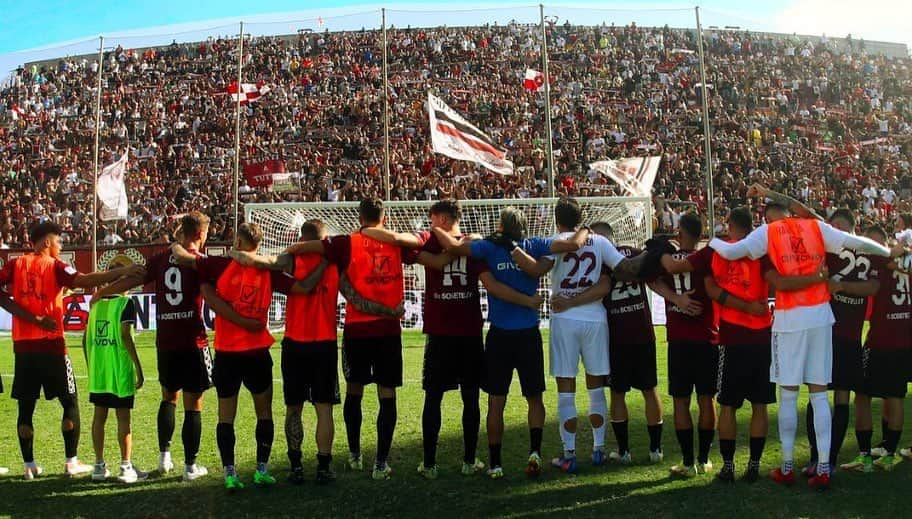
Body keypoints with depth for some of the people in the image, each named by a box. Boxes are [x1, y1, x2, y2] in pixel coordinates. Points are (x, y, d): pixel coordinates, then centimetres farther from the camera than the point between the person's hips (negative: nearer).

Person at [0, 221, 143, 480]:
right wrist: (122, 272, -26)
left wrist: (22, 311, 4)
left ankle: (29, 465, 12)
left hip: (23, 345, 4)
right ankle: (72, 462, 7)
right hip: (50, 344, -4)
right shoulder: (55, 266, -5)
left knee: (26, 407, 9)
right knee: (70, 403, 7)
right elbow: (83, 280, -21)